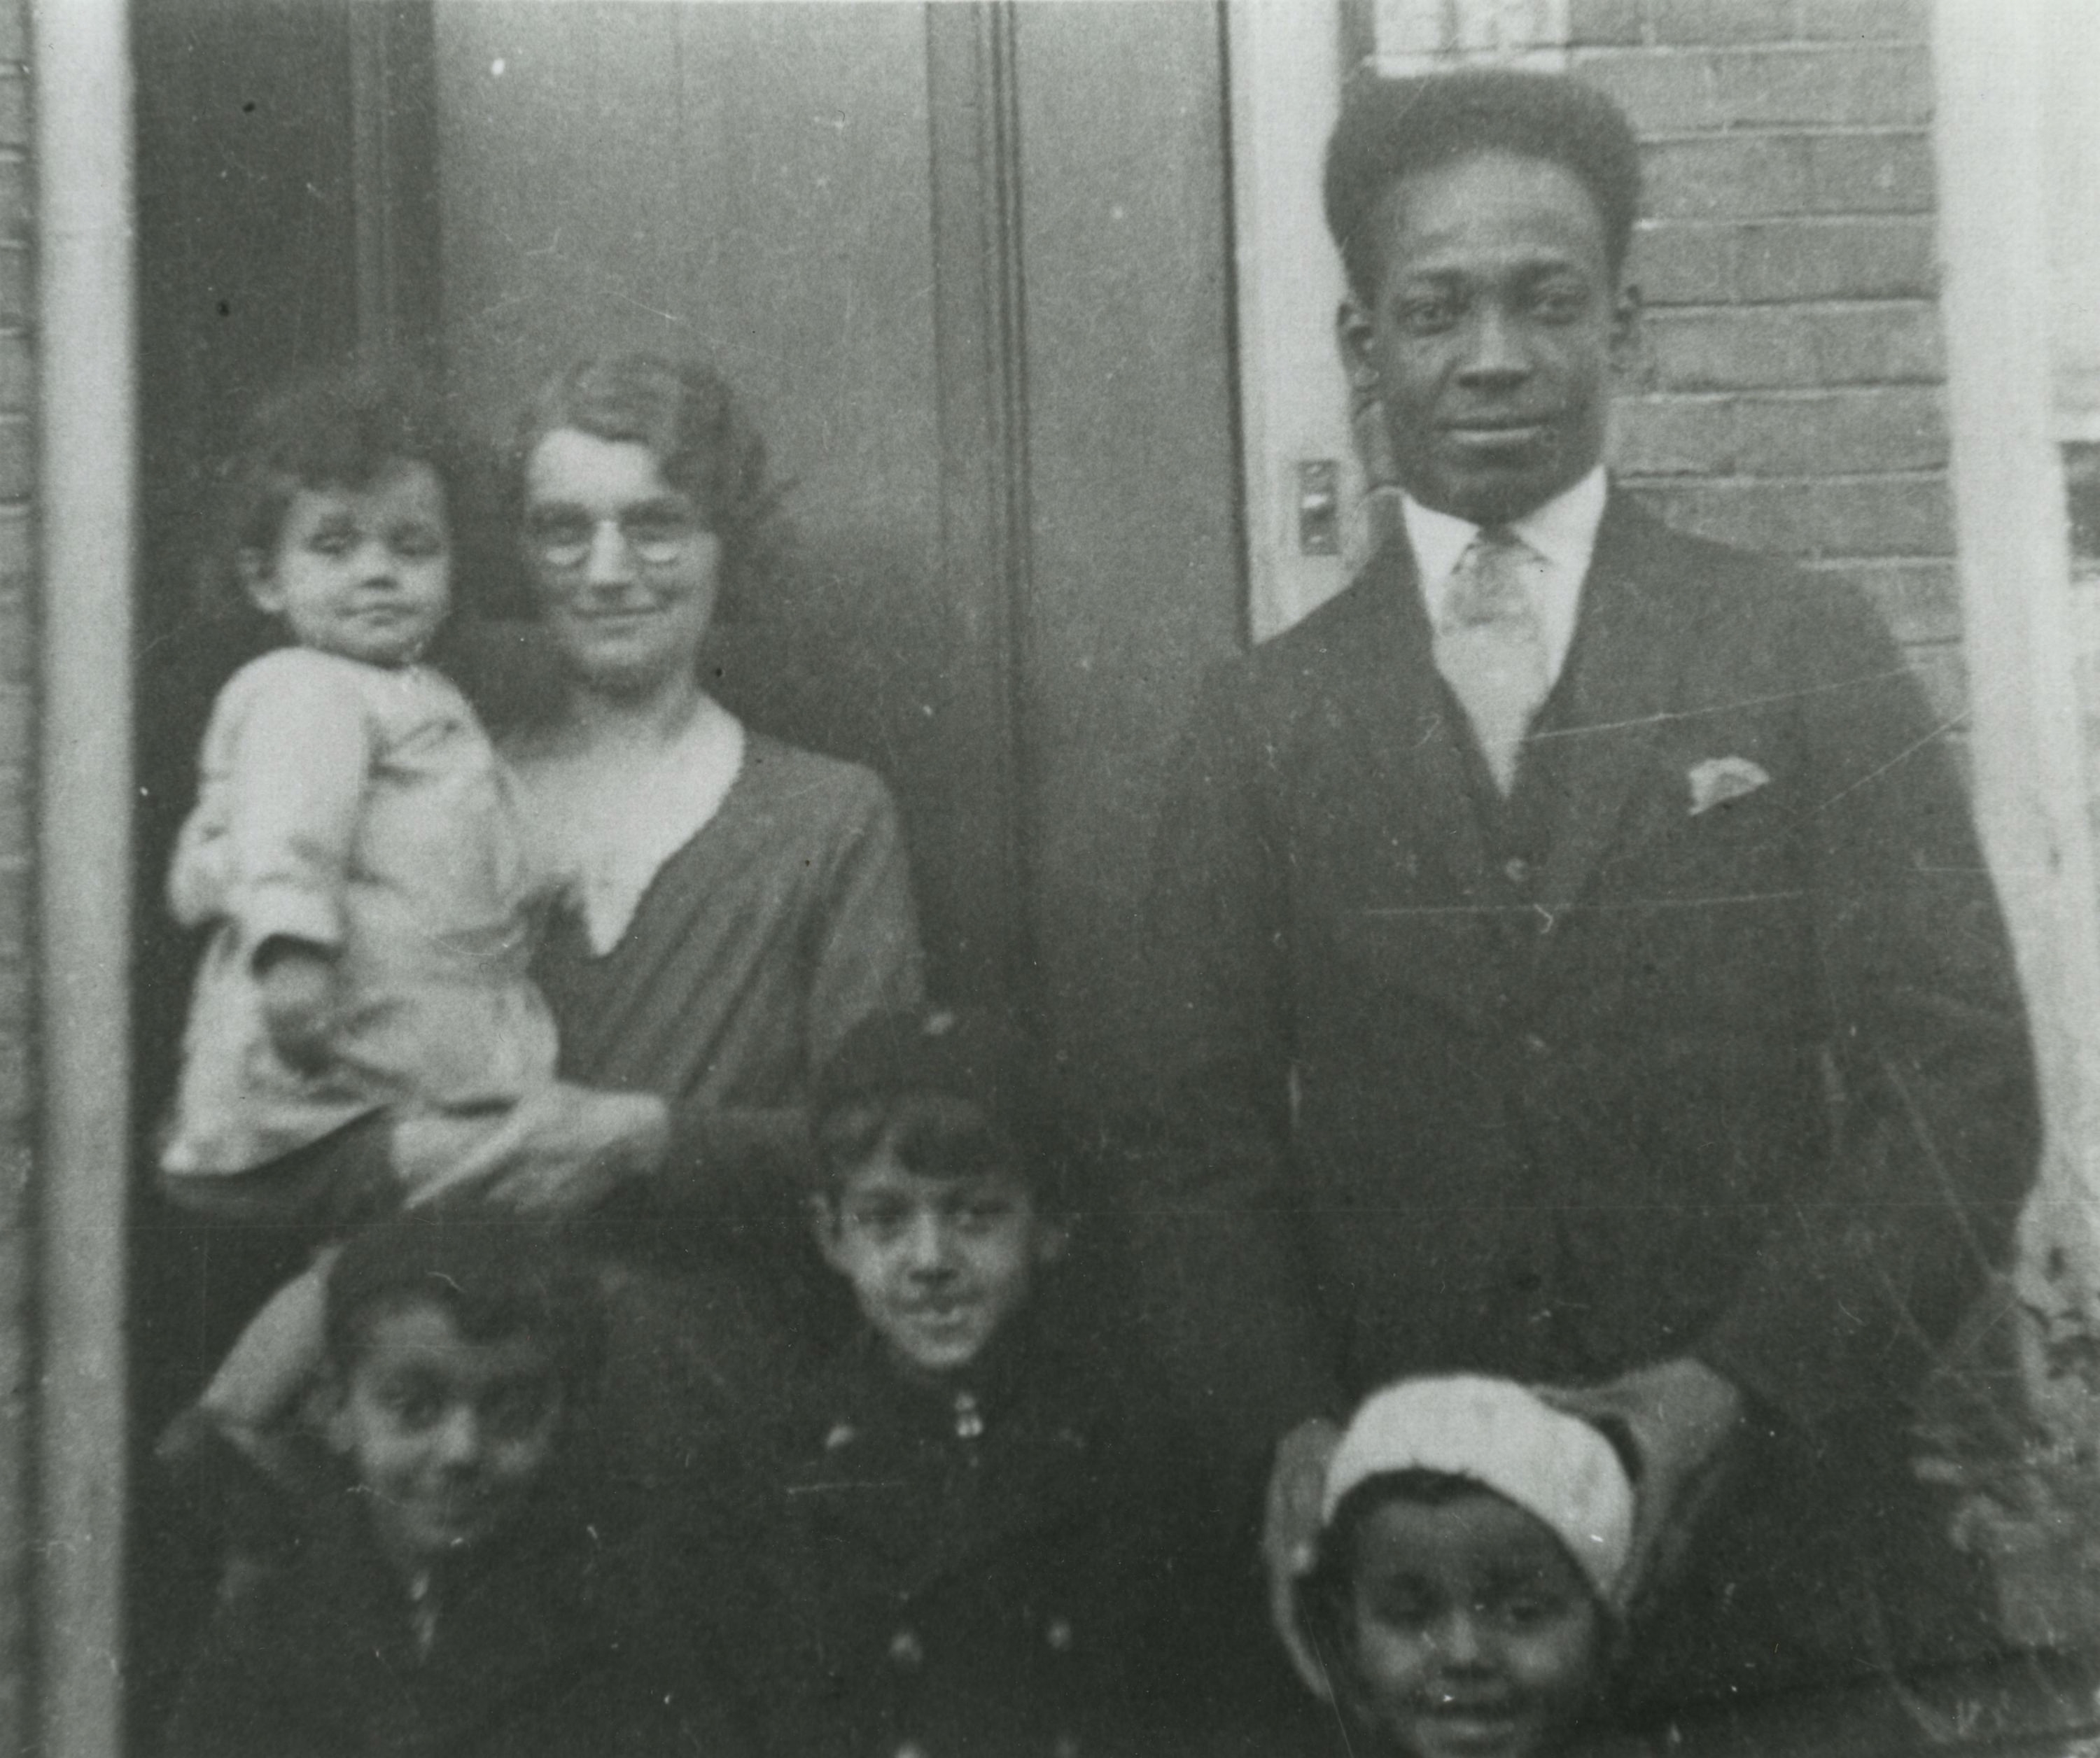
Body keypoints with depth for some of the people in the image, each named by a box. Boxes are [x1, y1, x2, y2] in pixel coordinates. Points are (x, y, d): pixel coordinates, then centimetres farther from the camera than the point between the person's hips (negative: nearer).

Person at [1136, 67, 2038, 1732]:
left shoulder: (1812, 652, -1)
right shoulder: (1261, 721, 1)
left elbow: (1963, 1079, -5)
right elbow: (1216, 1148, 1)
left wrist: (1730, 1387, -16)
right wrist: (1291, 1429, -14)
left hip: (1795, 1538, 0)